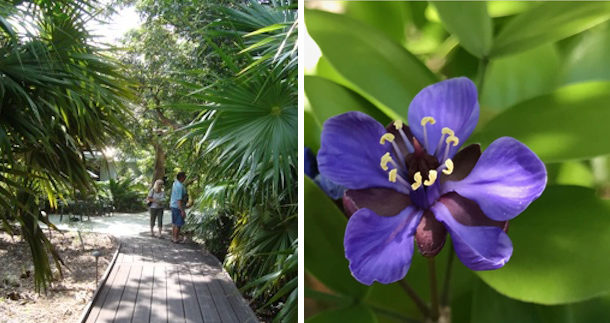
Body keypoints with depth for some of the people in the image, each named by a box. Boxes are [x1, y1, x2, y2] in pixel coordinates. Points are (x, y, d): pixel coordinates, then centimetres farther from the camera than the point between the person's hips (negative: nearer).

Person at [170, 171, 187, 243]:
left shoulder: (175, 183, 3)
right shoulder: (179, 187, -24)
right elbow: (179, 200, -26)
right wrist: (182, 211, -25)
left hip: (173, 205, 9)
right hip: (178, 207, -9)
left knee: (174, 223, 16)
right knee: (178, 224, 0)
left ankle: (173, 237, 23)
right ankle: (176, 239, 5)